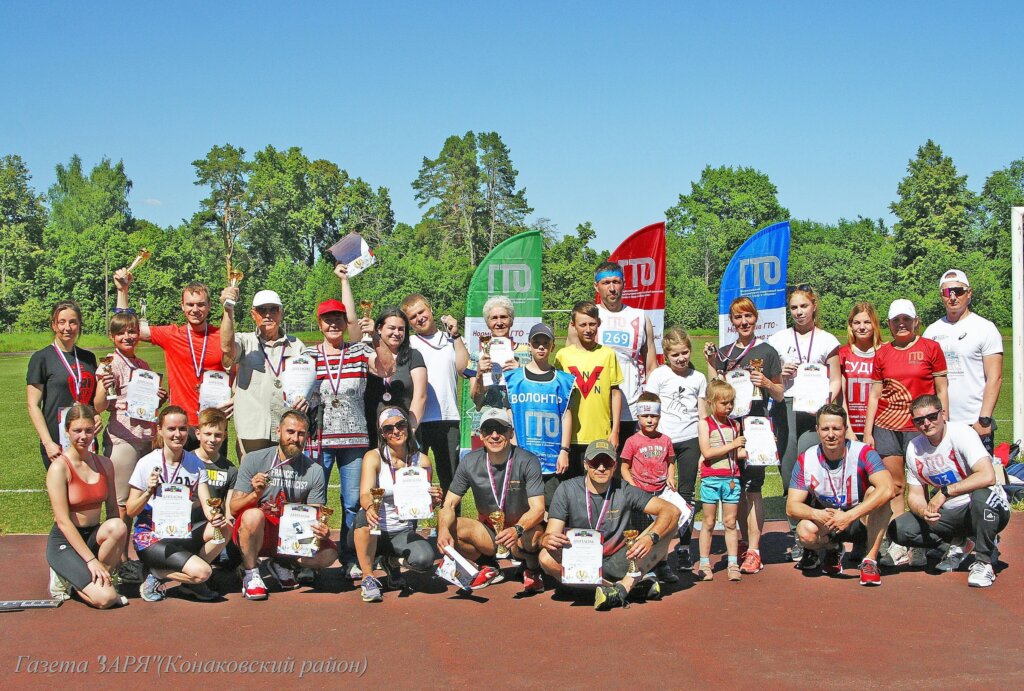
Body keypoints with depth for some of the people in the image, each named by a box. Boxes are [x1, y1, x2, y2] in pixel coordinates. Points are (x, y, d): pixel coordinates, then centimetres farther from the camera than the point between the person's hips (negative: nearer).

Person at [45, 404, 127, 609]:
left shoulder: (105, 464, 4)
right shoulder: (59, 468, -13)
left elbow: (113, 509, 4)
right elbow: (63, 520, -17)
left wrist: (120, 552, -9)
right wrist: (91, 560, -22)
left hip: (94, 536, 5)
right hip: (65, 542, -5)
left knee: (118, 526, -31)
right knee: (105, 598, -24)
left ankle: (104, 578, -8)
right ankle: (66, 578, 6)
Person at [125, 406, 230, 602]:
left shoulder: (195, 463, 3)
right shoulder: (147, 463, -9)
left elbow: (206, 503, -6)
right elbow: (130, 511, -7)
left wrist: (214, 517, -28)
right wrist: (148, 492, -25)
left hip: (183, 534, 6)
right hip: (151, 539, -6)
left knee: (224, 528, -23)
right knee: (202, 572, -27)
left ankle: (190, 580, -1)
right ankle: (155, 576, 1)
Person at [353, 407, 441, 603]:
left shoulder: (422, 460, 1)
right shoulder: (373, 457, -7)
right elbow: (365, 495, -21)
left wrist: (433, 500, -22)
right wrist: (370, 507, -45)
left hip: (404, 533, 2)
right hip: (373, 532, -2)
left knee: (425, 558, -28)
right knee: (364, 516, -36)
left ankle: (393, 561, 9)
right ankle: (368, 578, -19)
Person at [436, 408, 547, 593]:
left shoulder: (527, 461, -18)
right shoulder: (470, 463, -9)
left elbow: (538, 509, -25)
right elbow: (449, 504, -8)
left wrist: (517, 529, -46)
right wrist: (443, 529, -32)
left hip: (521, 528, -3)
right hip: (488, 534, 3)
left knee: (533, 534, -37)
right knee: (451, 528, -23)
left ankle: (533, 570, 1)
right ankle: (488, 568, 6)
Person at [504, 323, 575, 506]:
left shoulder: (563, 380, 7)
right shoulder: (513, 378, 6)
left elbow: (566, 415, 6)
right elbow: (508, 415, 5)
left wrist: (564, 451, -1)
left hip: (553, 459, 0)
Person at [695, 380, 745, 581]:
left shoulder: (734, 425, 11)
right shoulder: (705, 424, -2)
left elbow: (738, 454, 17)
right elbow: (707, 452, -14)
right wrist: (731, 445, -14)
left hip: (732, 478, 3)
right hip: (711, 478, -3)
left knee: (730, 522, 5)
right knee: (709, 522, 4)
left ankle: (733, 564, 10)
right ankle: (704, 564, 11)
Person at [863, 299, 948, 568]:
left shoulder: (930, 348, 2)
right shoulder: (882, 354, 10)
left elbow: (941, 391, 3)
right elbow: (875, 395, 12)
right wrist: (867, 432, 8)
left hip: (919, 427, -3)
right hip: (885, 427, 3)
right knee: (894, 486, 3)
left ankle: (920, 547, 4)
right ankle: (896, 545, 6)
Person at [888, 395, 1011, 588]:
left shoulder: (961, 433, -20)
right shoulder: (914, 448, -2)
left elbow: (988, 476, -34)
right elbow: (915, 494, 4)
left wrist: (945, 492, -31)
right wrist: (924, 512, -20)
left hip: (988, 509, -6)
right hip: (948, 514, 6)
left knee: (983, 495, -40)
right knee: (898, 530, -11)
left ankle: (983, 563, -19)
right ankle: (959, 542, 12)